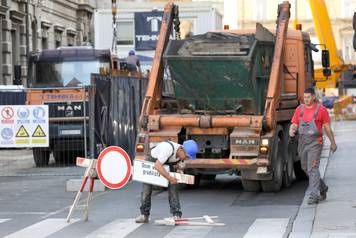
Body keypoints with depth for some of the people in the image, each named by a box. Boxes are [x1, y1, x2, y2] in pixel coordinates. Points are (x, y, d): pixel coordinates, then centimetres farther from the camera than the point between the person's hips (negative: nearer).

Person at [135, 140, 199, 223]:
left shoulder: (182, 154, -19)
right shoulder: (169, 148, -41)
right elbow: (157, 165, -43)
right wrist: (169, 178, -43)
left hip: (167, 164, 5)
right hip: (152, 162, -5)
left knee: (173, 187, -10)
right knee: (146, 189, -5)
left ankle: (176, 215, -9)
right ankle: (144, 215, 9)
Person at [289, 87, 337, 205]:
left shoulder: (321, 109, -5)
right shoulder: (300, 109, 6)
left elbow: (327, 128, 1)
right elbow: (294, 124, 6)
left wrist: (333, 143, 7)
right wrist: (291, 131, -17)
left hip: (315, 143, -5)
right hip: (302, 142, 5)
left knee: (313, 168, -13)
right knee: (306, 169, 14)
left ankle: (314, 195, -13)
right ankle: (322, 189, 32)